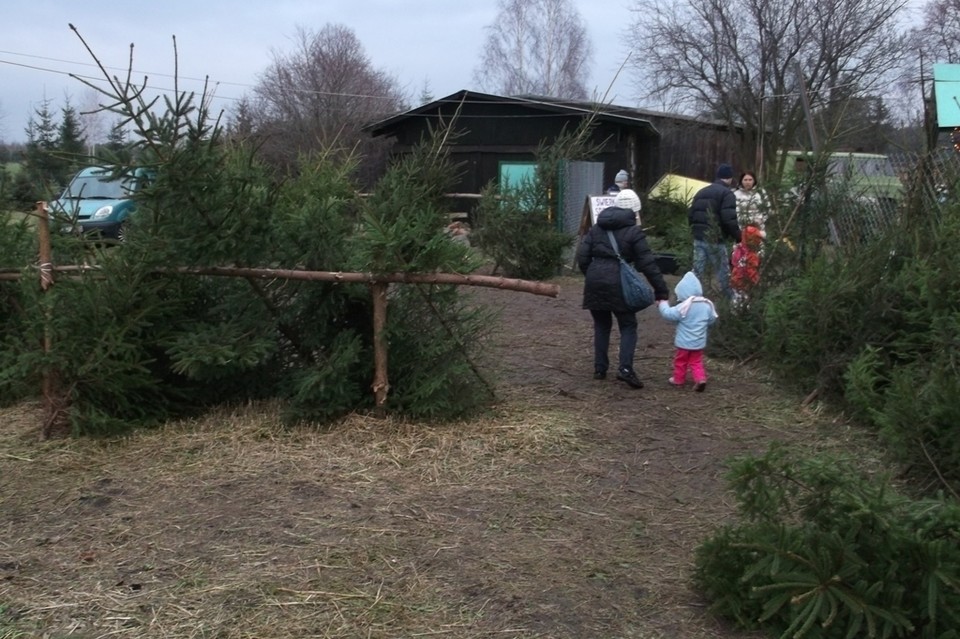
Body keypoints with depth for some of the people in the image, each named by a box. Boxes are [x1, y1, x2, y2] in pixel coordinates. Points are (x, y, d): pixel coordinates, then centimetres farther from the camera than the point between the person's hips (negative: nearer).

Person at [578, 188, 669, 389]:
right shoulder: (633, 231, -1)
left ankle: (600, 368, 18)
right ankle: (625, 368, -12)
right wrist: (662, 291, 0)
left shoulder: (596, 228, 14)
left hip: (594, 281, 4)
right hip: (617, 283, -4)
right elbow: (647, 263, -4)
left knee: (601, 325, 18)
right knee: (628, 326, 6)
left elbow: (582, 257, 10)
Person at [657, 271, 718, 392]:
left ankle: (678, 379, 26)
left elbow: (669, 314, -20)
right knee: (696, 362, 14)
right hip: (699, 342, 5)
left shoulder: (684, 307, -20)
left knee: (680, 361, 14)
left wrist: (662, 304, -4)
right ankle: (700, 379, -3)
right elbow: (712, 320, 10)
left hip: (684, 342, -5)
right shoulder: (707, 305, -1)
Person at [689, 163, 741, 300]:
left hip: (698, 238, 6)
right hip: (715, 240, -6)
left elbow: (691, 215, 19)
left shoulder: (701, 192, 17)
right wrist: (738, 237, -7)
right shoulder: (727, 193, -7)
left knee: (697, 272, 8)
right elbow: (729, 220, -18)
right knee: (723, 273, 6)